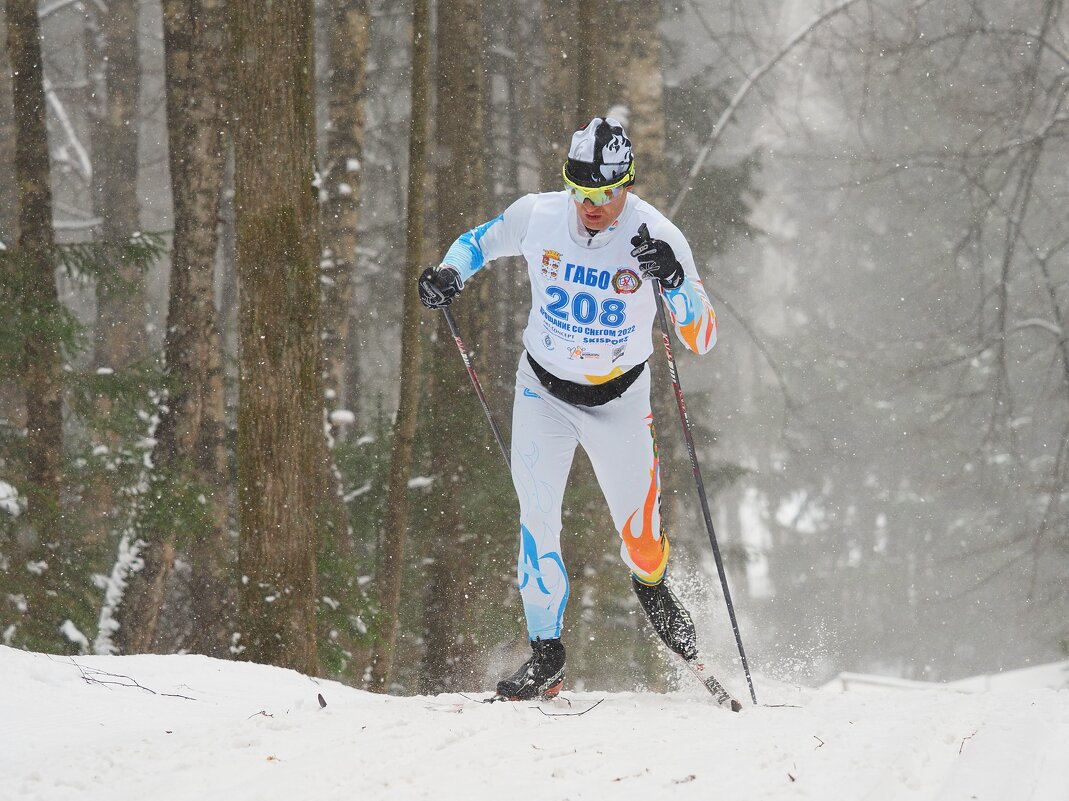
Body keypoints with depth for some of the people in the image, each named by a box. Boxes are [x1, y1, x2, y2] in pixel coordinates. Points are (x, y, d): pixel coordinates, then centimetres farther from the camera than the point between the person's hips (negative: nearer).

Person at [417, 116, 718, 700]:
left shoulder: (657, 237, -23)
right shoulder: (537, 216, -17)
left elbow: (701, 340, -24)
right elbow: (481, 240, 6)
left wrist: (676, 281, -41)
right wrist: (451, 271, -15)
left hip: (619, 400, -1)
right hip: (544, 390, 1)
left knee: (642, 543, 5)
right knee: (537, 514, -15)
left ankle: (652, 587, 42)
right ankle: (546, 653, -5)